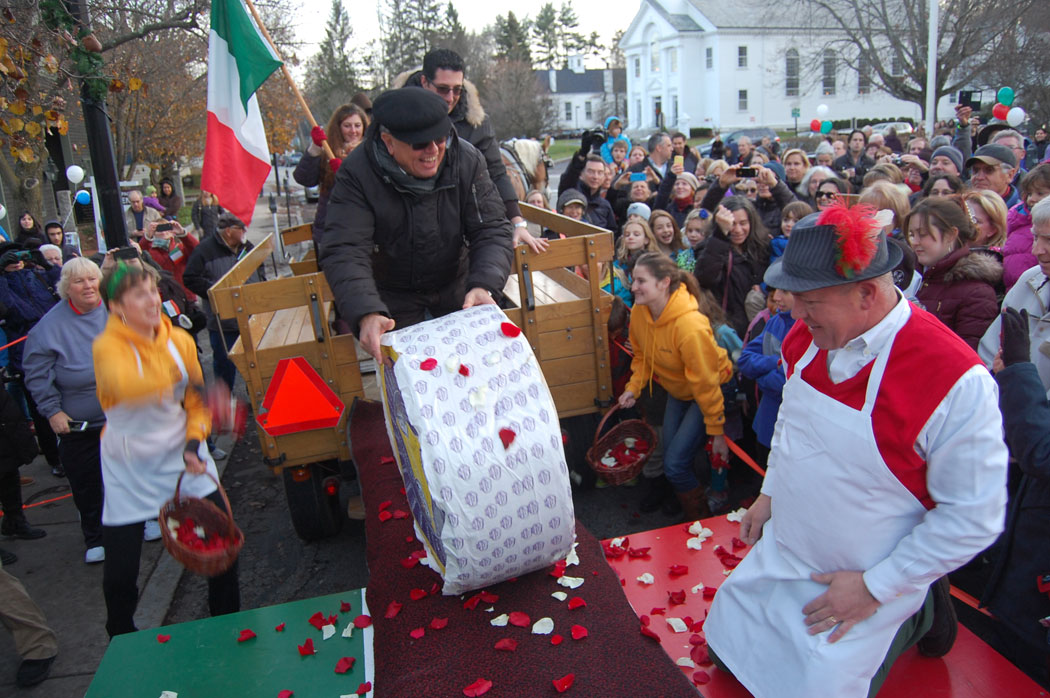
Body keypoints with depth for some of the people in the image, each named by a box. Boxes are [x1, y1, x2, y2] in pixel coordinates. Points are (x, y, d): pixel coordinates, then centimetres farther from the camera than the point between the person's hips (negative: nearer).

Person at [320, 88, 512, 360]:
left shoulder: (467, 160, -18)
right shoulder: (356, 174, -24)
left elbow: (491, 230, -18)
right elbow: (344, 252, -31)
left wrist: (484, 285, -38)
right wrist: (366, 314, -49)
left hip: (455, 284, 2)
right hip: (391, 294, -2)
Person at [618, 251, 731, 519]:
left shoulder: (690, 327, -35)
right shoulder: (639, 312, -14)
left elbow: (706, 383, -26)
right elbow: (643, 355, 6)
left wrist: (716, 432, -17)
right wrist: (633, 387, -9)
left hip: (708, 393, -7)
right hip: (677, 389, 7)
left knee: (675, 463, -10)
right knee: (669, 448, 12)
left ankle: (700, 522, 15)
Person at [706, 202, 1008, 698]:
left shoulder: (956, 381, -29)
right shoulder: (807, 336, -9)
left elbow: (975, 516, -21)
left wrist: (875, 587, -18)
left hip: (869, 581, -6)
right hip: (780, 557, 6)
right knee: (725, 650, 17)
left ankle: (913, 613, 21)